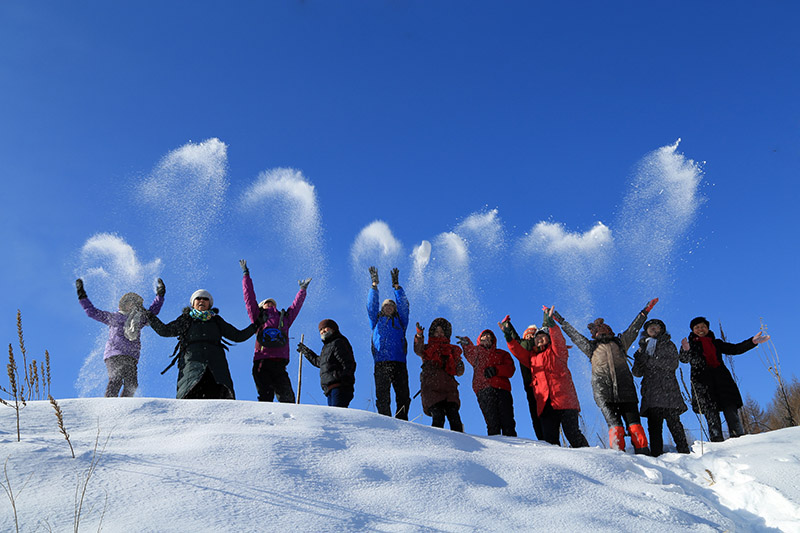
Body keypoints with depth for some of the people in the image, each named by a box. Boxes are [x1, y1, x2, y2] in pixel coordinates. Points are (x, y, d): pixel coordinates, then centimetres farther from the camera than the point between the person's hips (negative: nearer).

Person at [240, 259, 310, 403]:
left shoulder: (285, 317, 30)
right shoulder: (258, 317, 23)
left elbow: (296, 305, 42)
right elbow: (249, 297, 23)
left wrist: (302, 290, 55)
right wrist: (246, 275, 27)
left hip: (279, 364, 2)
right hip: (261, 363, -2)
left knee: (287, 398, -11)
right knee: (265, 397, -14)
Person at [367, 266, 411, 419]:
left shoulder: (400, 321, 24)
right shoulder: (376, 321, 24)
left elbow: (403, 305, 14)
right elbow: (371, 305, 15)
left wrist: (396, 286, 6)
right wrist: (374, 285, 7)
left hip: (399, 362, 1)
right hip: (381, 363, 0)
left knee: (403, 396, -8)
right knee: (382, 397, -8)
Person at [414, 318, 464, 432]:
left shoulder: (452, 350, 21)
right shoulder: (427, 348, 18)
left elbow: (459, 372, 17)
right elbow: (418, 351, -8)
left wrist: (459, 367, -6)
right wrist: (419, 336, -25)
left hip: (449, 387, 1)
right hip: (431, 388, -1)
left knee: (453, 415, -18)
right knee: (438, 416, -20)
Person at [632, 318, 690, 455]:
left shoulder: (668, 345, 13)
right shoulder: (643, 348, 21)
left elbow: (673, 363, -5)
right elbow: (638, 373, 13)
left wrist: (649, 360, -10)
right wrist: (638, 359, -7)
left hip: (668, 389, -3)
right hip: (651, 391, 3)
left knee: (673, 422, -10)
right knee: (654, 425, -5)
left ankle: (684, 452, -6)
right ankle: (656, 455, -6)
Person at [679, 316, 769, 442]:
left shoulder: (716, 343, 24)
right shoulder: (691, 345, 13)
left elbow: (735, 349, 25)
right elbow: (684, 359, -5)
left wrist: (752, 342, 14)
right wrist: (685, 350, -28)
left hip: (722, 381, 3)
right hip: (703, 383, -3)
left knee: (732, 413, -9)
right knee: (711, 415, -13)